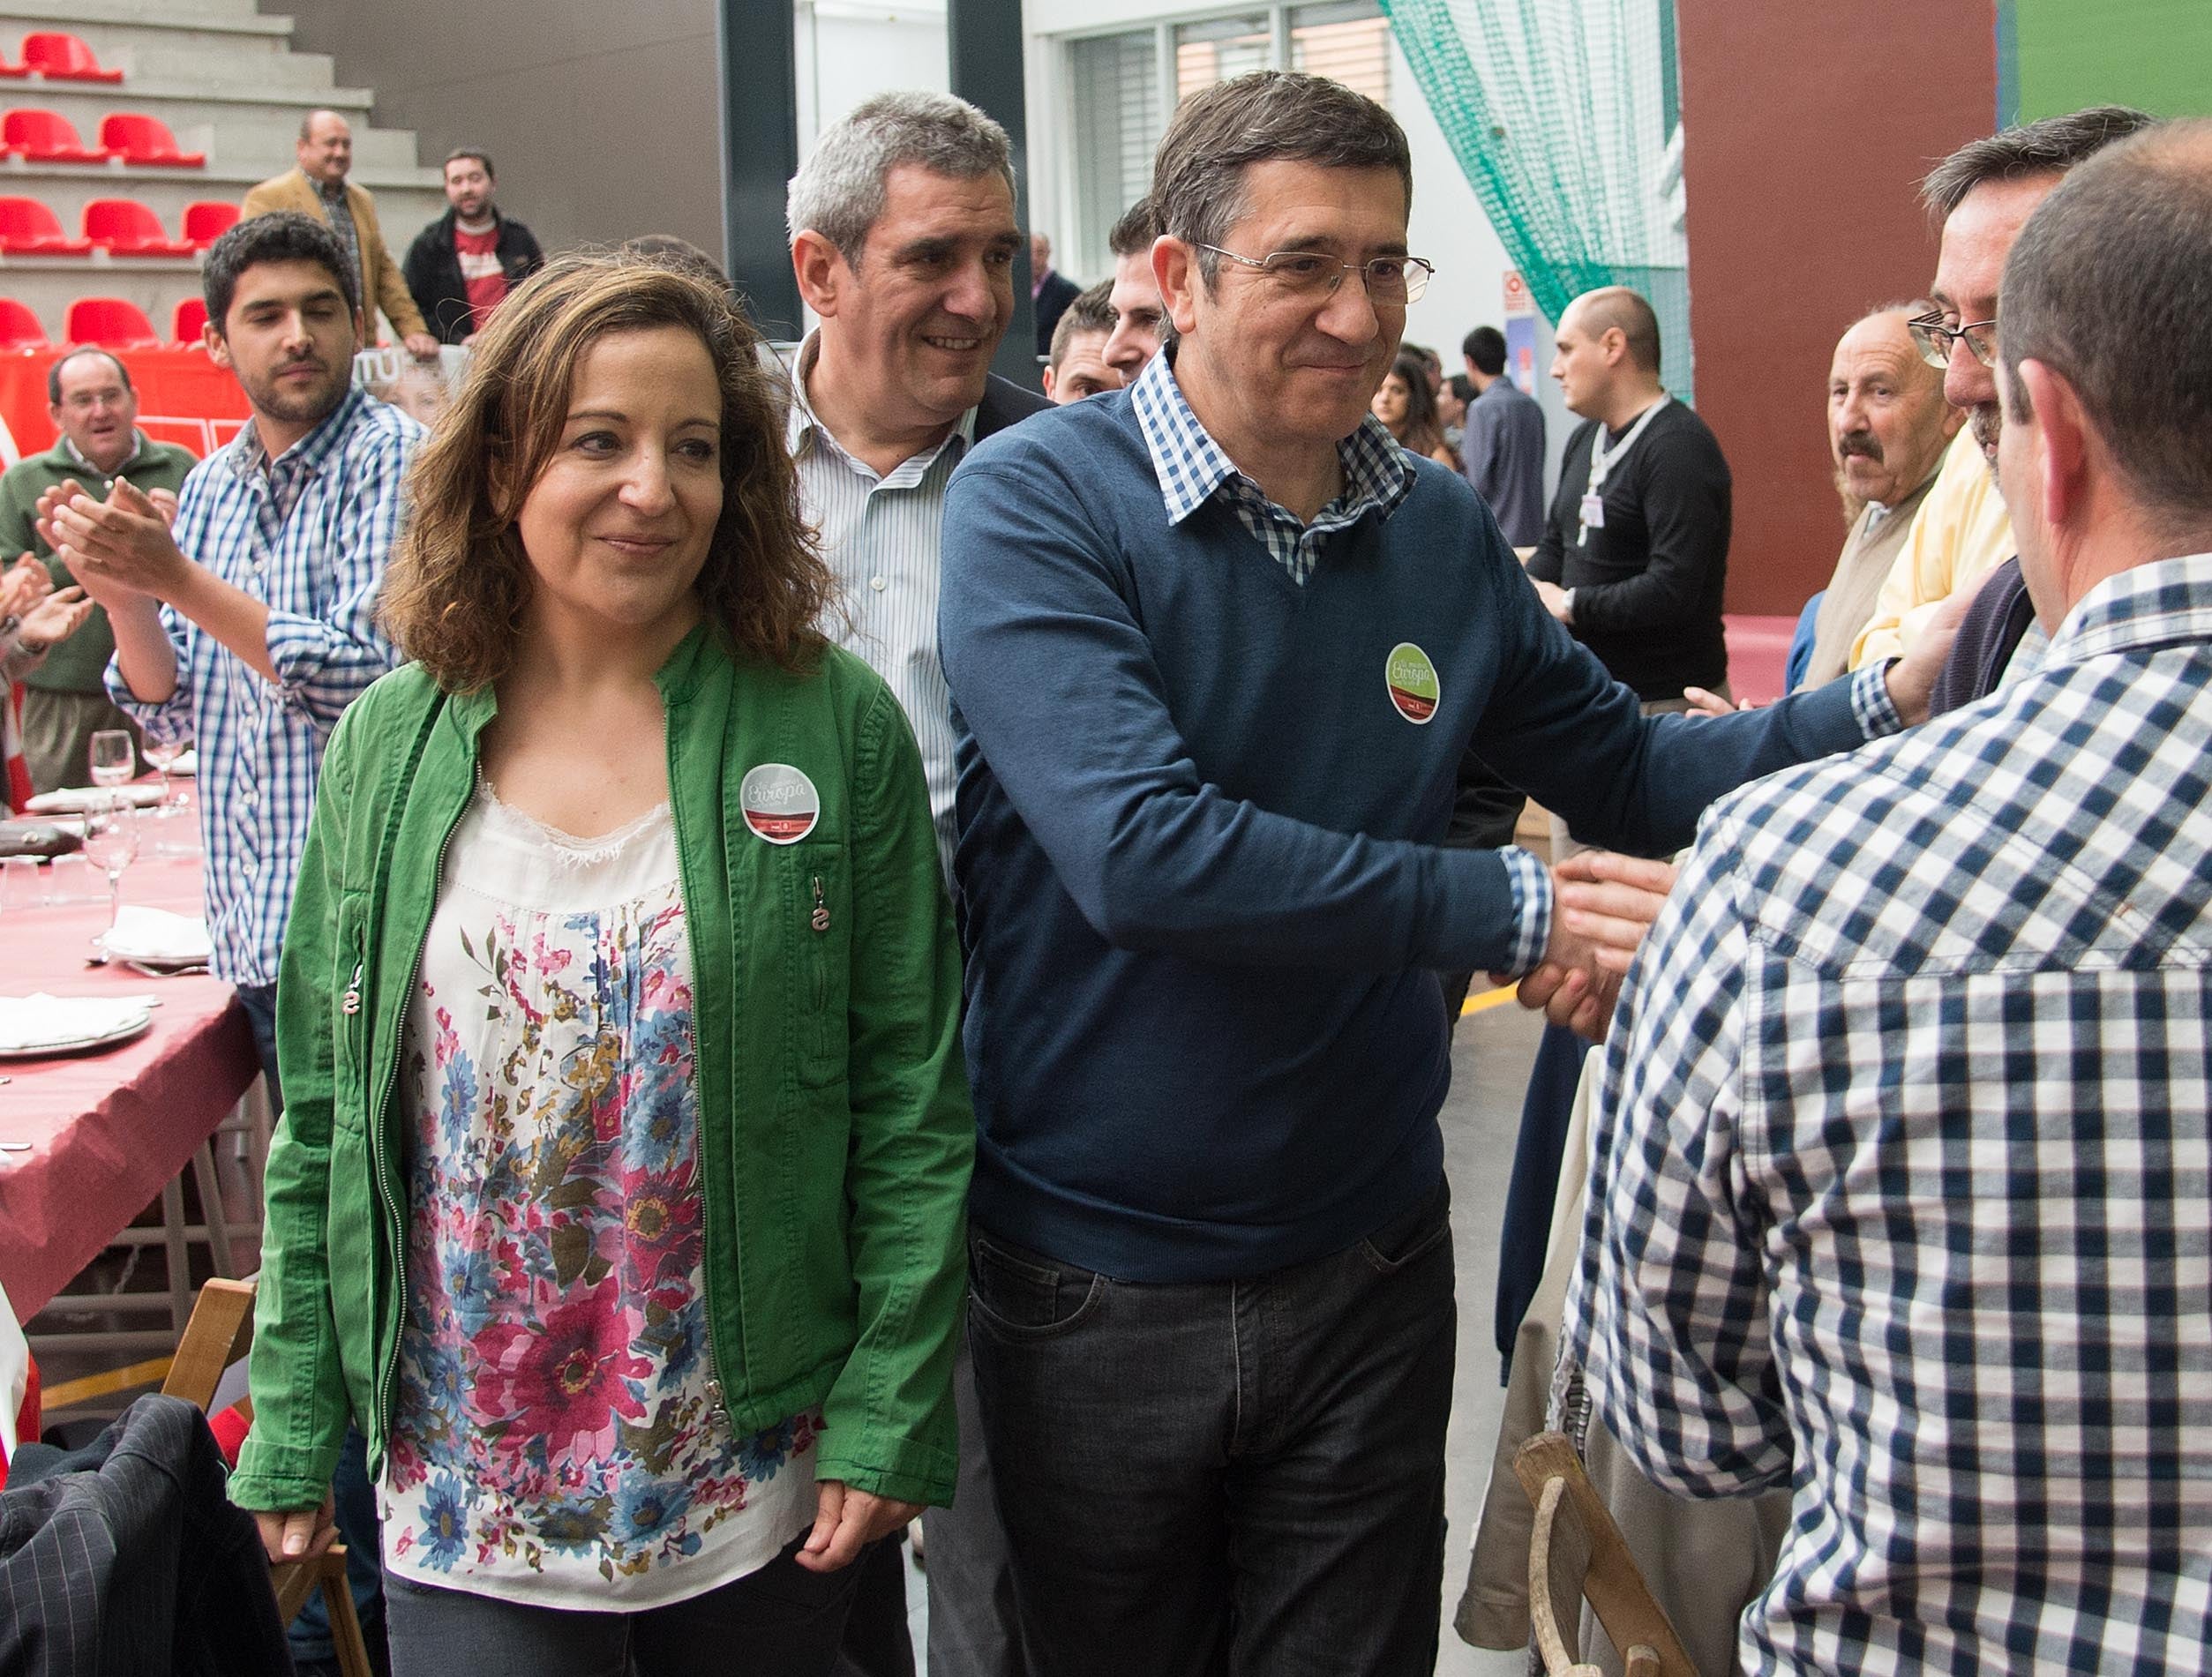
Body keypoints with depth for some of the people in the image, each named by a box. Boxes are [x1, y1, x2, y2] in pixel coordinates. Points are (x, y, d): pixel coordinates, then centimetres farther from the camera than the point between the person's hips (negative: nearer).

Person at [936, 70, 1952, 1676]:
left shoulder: (1440, 524, 0)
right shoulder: (1036, 502, -16)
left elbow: (1627, 771, 9)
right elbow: (1140, 851, -29)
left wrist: (1884, 704, -7)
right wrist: (1509, 910, -27)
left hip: (1368, 1261, 4)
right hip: (1094, 1286, -3)